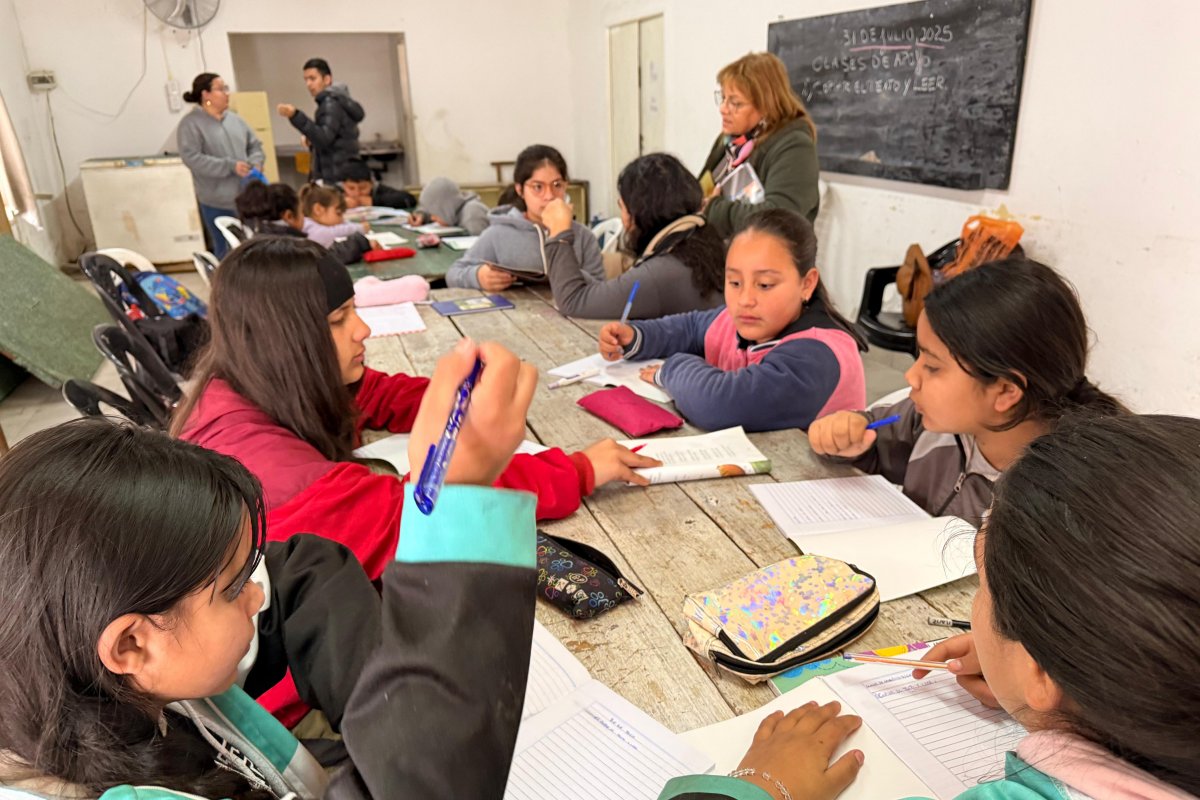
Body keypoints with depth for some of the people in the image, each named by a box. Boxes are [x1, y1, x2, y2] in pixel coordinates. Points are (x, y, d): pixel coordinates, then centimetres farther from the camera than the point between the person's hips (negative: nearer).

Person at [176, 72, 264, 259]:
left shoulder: (234, 119, 11)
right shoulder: (191, 124, -6)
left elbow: (254, 145, 17)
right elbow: (192, 158, -15)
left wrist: (255, 163, -5)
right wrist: (230, 166, -19)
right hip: (217, 202, -5)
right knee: (226, 251, 2)